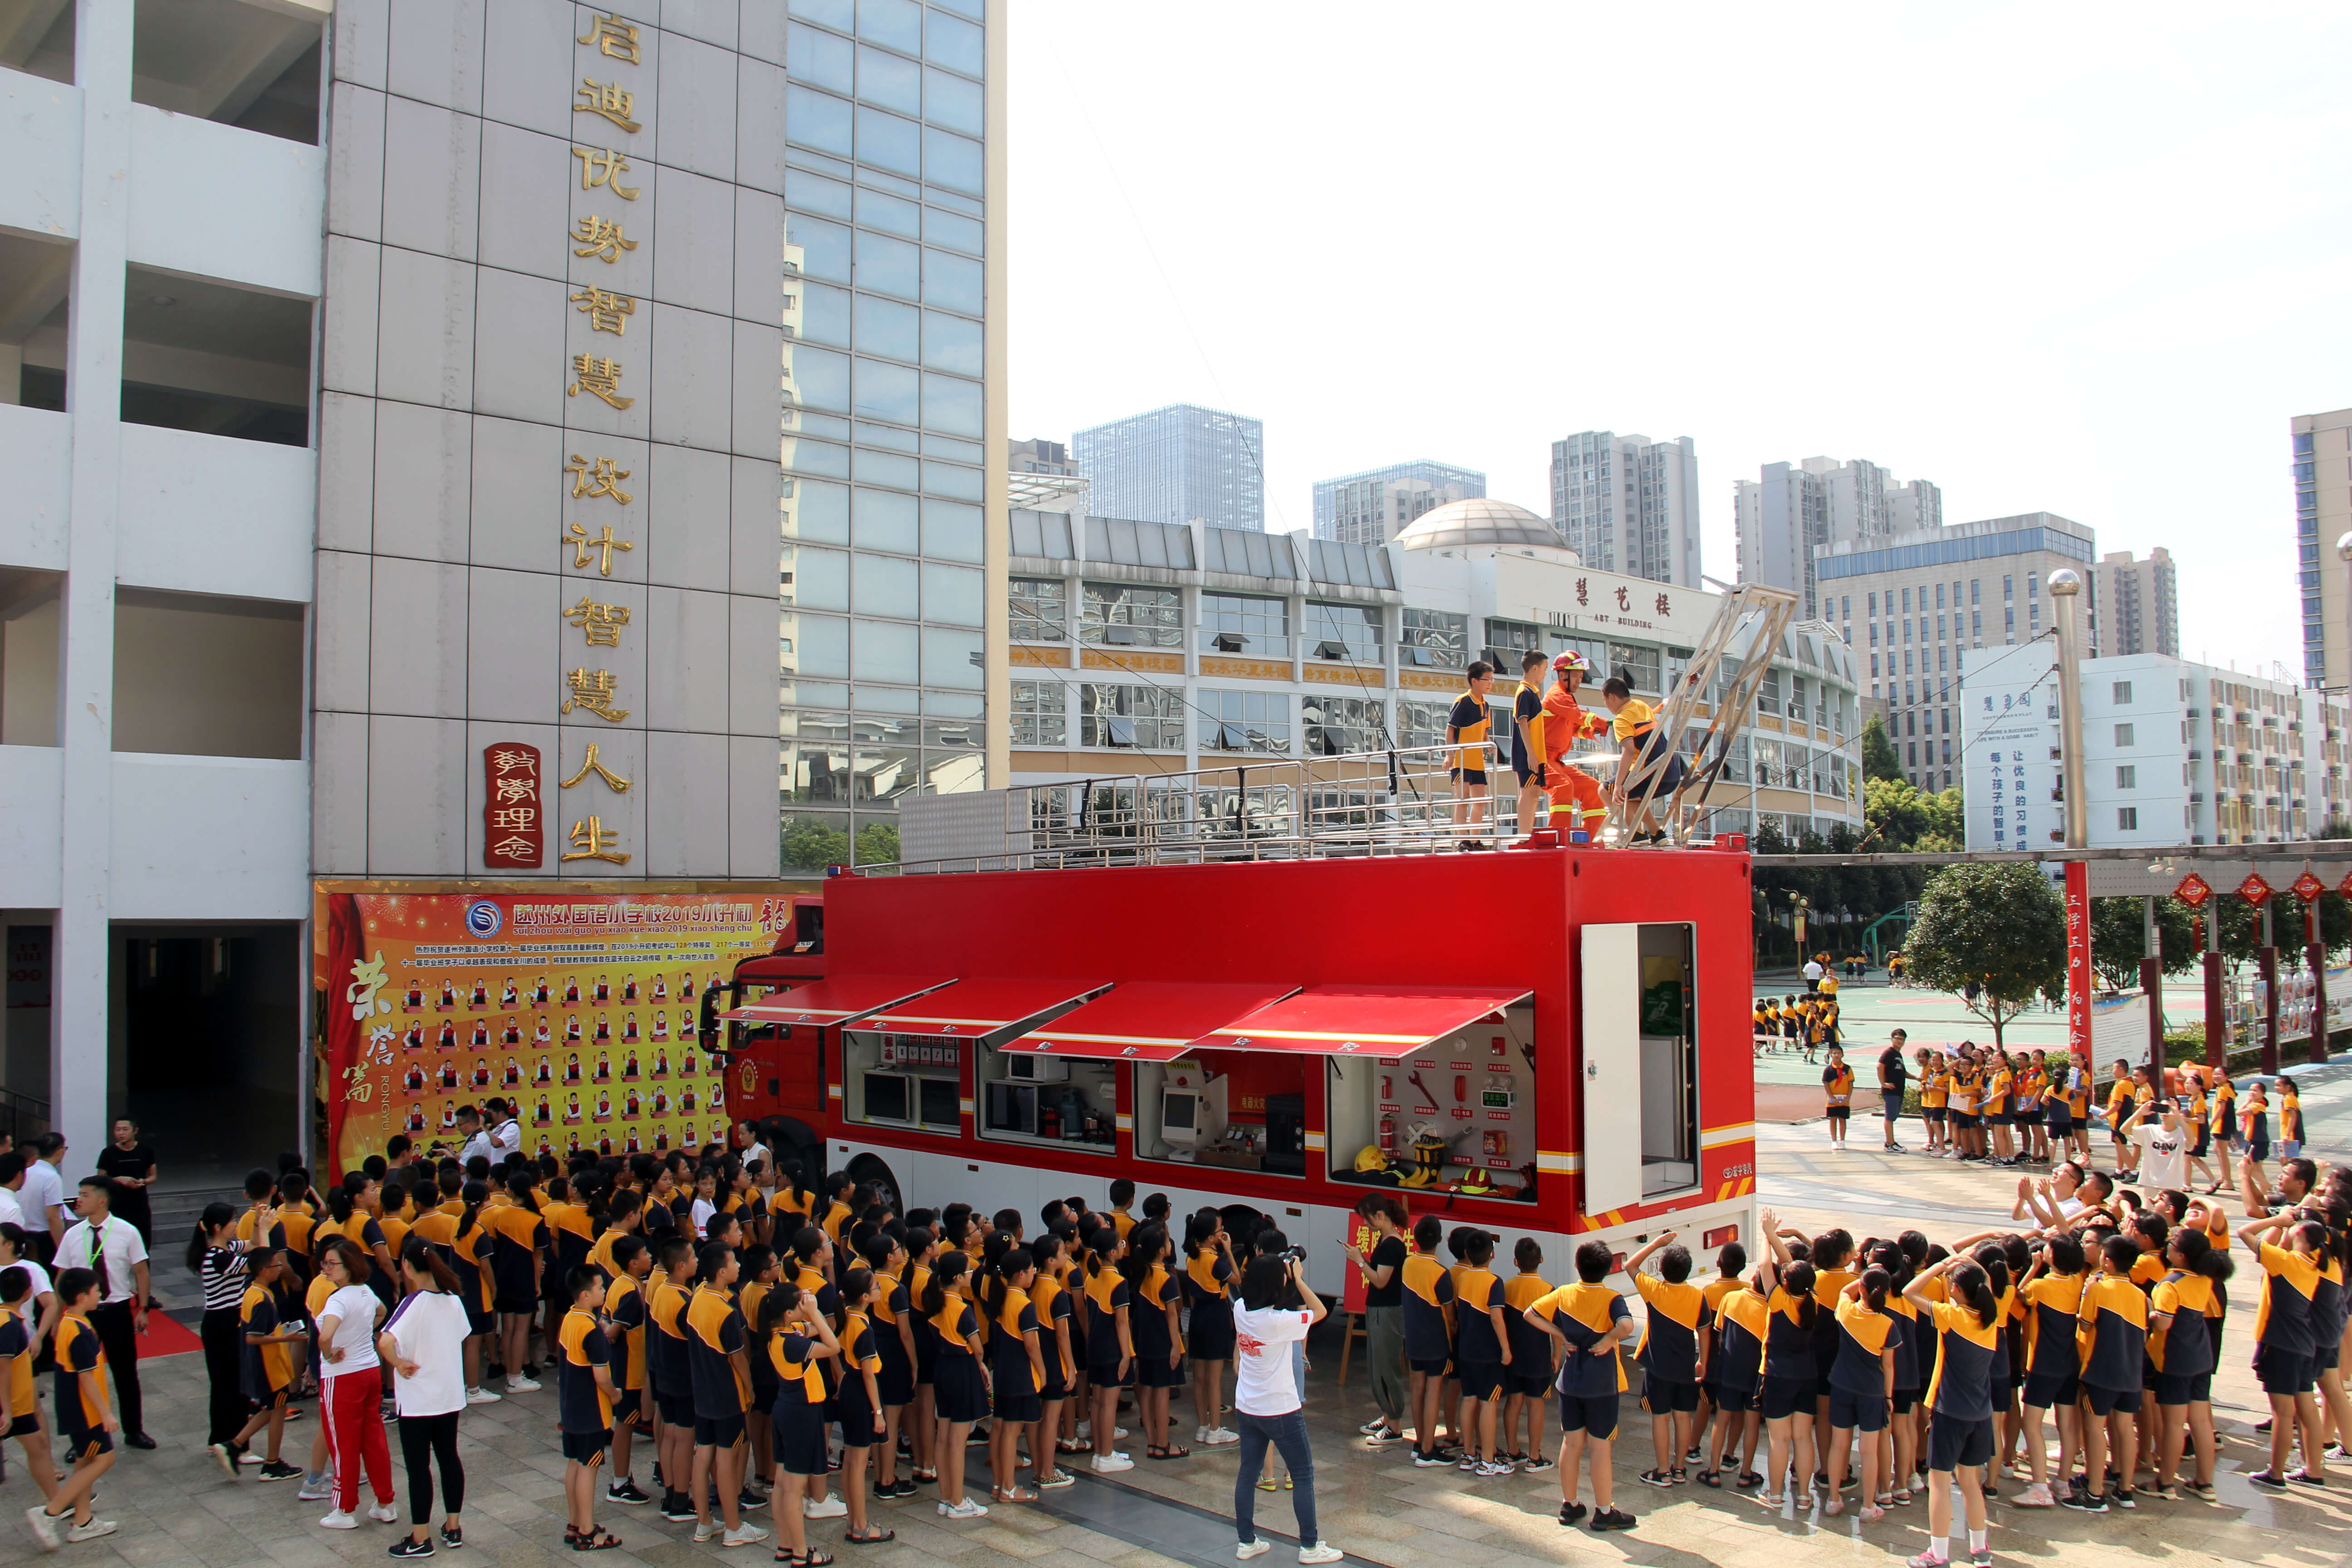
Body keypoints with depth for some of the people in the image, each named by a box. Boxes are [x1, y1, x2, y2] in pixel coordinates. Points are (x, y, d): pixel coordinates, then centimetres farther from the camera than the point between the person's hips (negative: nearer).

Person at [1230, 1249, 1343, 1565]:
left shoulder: (1241, 1311, -7)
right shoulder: (1279, 1321, -26)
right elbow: (1320, 1311, -13)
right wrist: (1298, 1278, -10)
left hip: (1246, 1408, 6)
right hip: (1281, 1410, -6)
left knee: (1248, 1473, 14)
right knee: (1303, 1476, 8)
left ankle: (1246, 1542, 22)